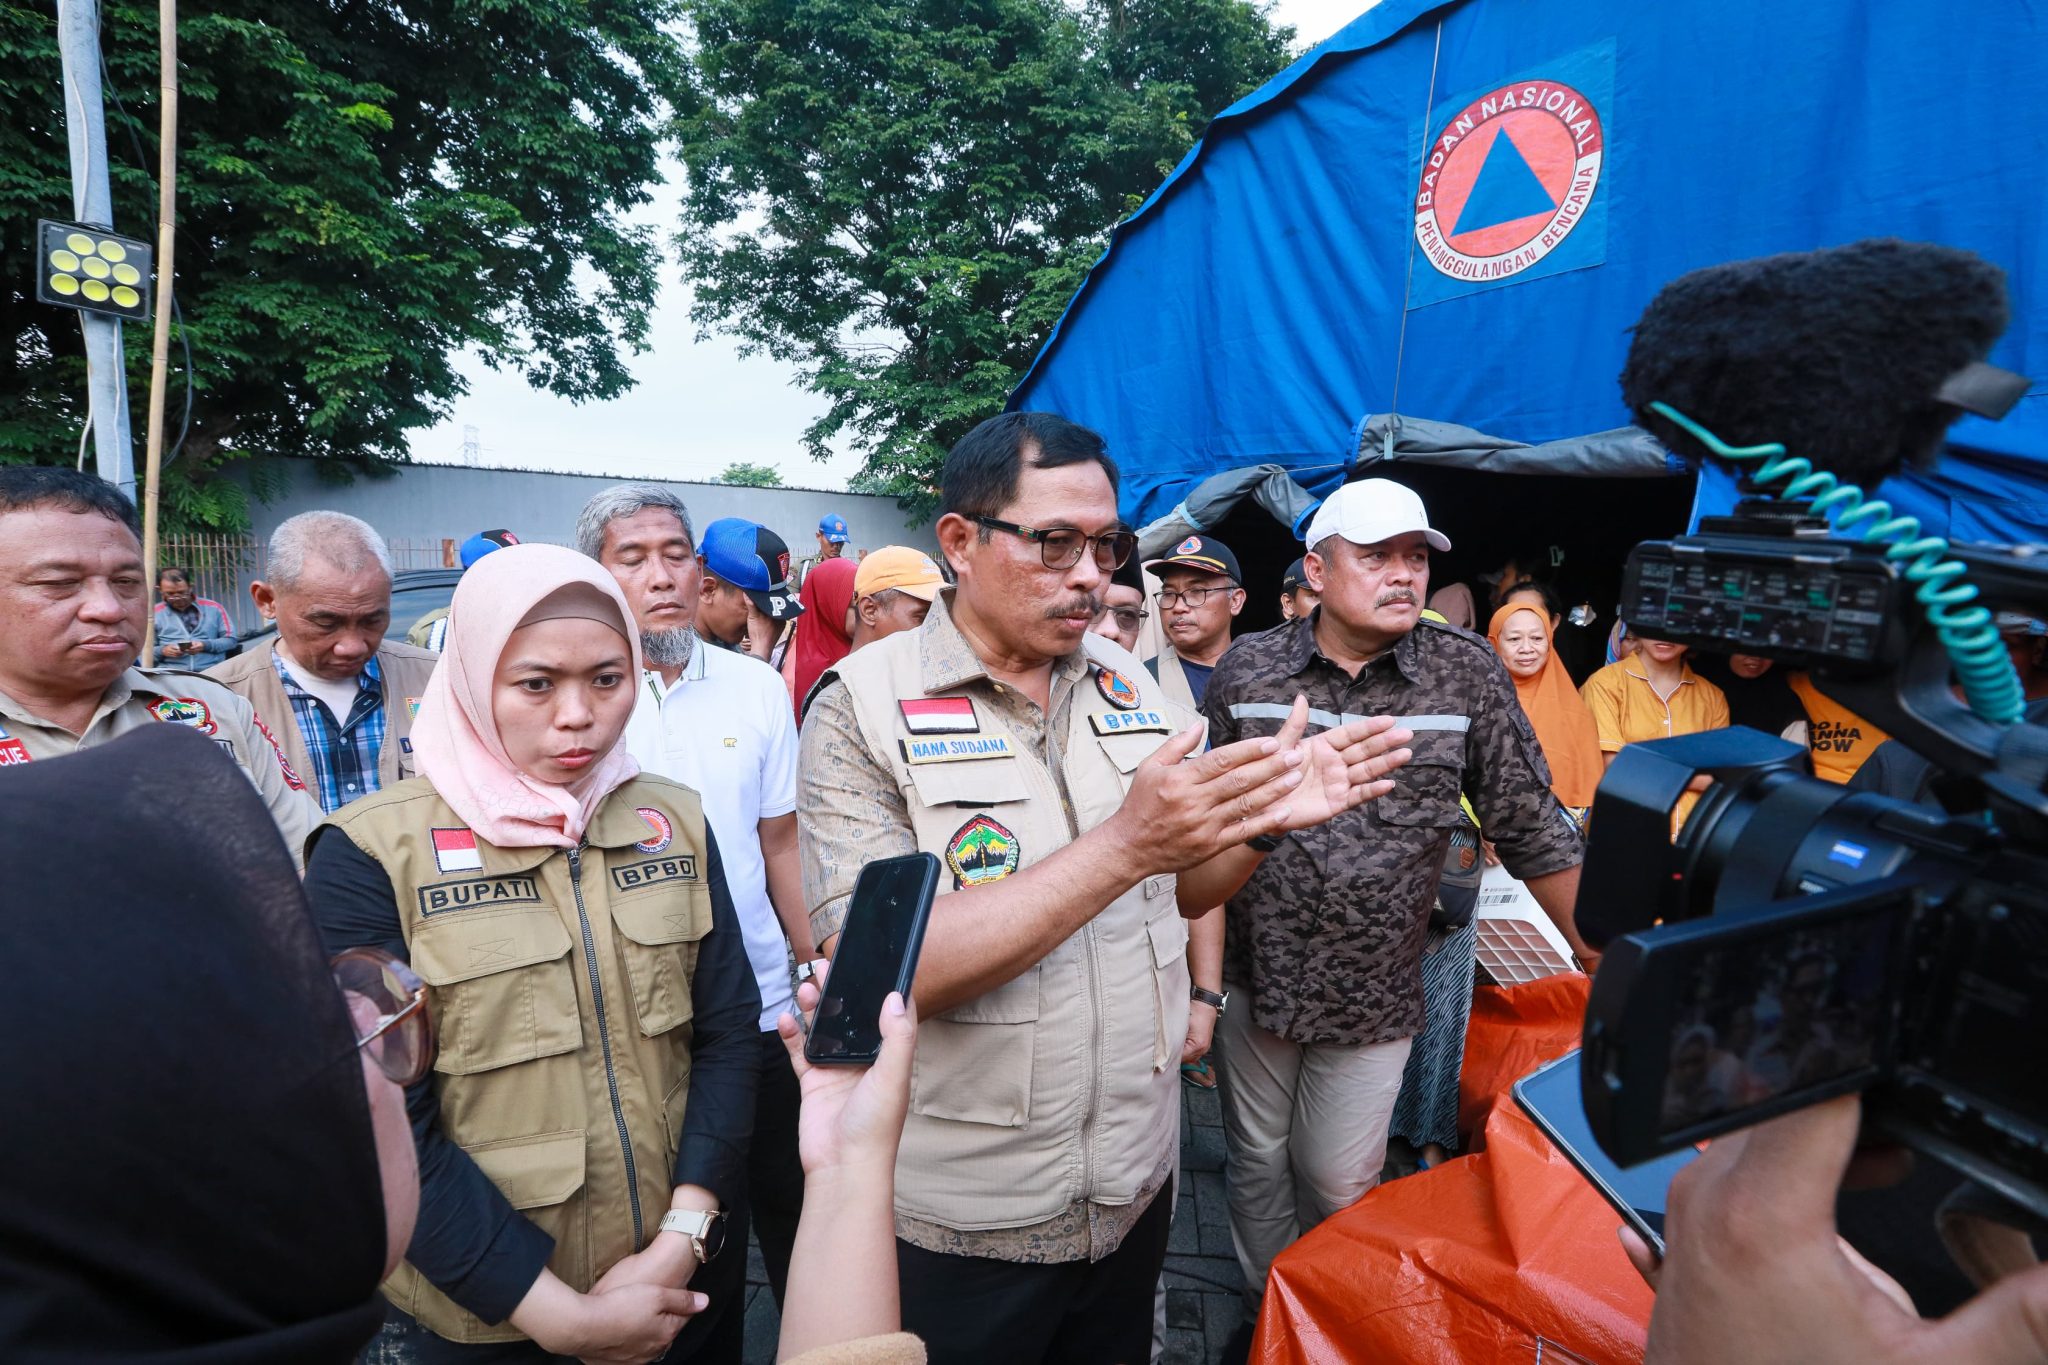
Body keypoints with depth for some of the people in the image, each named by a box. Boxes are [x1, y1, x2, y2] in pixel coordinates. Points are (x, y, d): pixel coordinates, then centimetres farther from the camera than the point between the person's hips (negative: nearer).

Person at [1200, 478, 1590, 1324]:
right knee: (1257, 1158, 19)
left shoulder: (1466, 672, -9)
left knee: (1340, 1184, 12)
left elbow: (1532, 833, -3)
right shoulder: (1246, 668, -6)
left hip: (1373, 996, -1)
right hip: (1251, 976, 1)